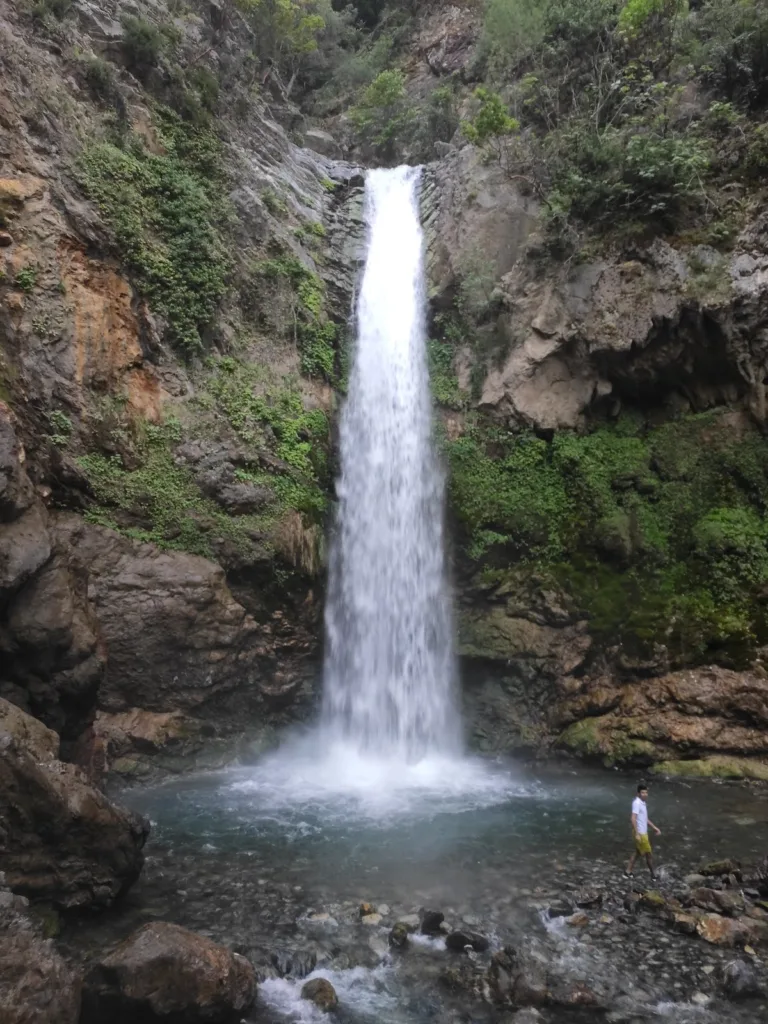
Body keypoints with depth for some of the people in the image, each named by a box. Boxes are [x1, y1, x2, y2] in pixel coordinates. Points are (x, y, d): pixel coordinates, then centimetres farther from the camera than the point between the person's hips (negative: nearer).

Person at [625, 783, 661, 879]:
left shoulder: (643, 802, 8)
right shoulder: (637, 803, -22)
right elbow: (633, 819, -26)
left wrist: (654, 827, 20)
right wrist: (637, 834, -28)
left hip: (643, 832, 9)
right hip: (640, 833, -9)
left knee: (638, 852, 17)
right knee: (649, 854, 7)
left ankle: (628, 871, 23)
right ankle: (653, 874, 25)